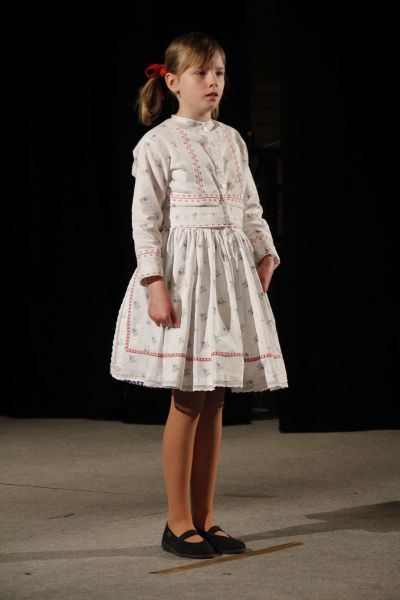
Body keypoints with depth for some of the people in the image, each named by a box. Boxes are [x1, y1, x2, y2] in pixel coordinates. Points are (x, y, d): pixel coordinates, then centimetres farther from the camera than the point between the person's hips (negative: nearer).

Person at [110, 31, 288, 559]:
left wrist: (265, 254, 6)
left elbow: (250, 209, 18)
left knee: (214, 401, 7)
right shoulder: (157, 144, -5)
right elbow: (146, 221, -9)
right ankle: (178, 523, 5)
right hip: (183, 274, -6)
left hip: (232, 274, 6)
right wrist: (156, 285, -15)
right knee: (188, 401, -4)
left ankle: (204, 518, 14)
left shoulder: (232, 140, 13)